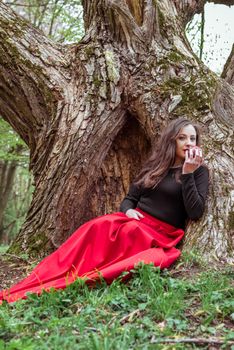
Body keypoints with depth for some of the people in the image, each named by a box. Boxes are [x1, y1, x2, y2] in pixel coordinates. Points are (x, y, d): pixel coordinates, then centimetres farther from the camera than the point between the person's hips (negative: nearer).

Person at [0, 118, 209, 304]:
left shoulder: (199, 171, 3)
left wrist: (188, 173, -17)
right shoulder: (154, 166, 15)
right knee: (97, 226, -28)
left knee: (130, 231, -35)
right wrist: (129, 210, -7)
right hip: (134, 221, 3)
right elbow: (130, 198, 16)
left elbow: (195, 213, -11)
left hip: (161, 234, -3)